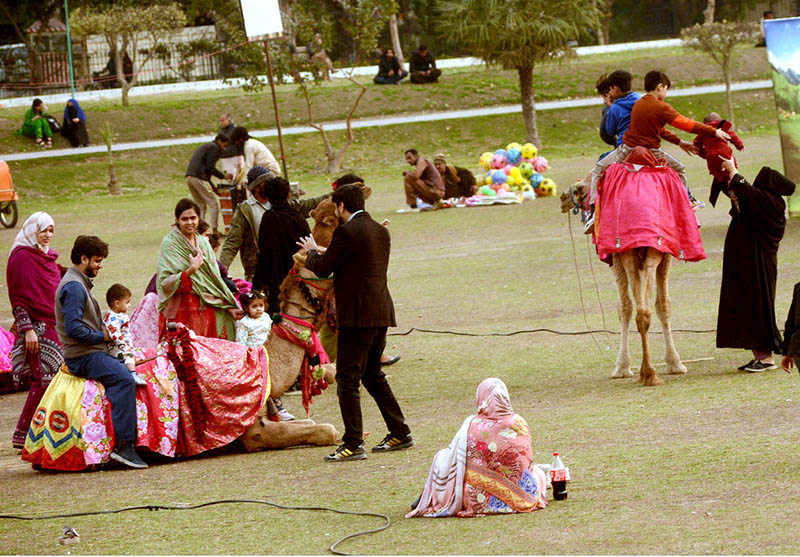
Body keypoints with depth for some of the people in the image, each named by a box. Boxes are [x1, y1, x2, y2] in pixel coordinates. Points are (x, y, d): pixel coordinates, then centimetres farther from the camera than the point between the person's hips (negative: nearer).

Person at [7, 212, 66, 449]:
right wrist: (27, 329, -17)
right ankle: (22, 435, -7)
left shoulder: (49, 256, 17)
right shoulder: (22, 257, -7)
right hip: (37, 327, -8)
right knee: (44, 379, -12)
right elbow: (18, 297, -11)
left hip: (55, 327, 8)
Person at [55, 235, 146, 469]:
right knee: (124, 379, -29)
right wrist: (102, 336, -11)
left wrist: (106, 331, 11)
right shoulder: (73, 287, -13)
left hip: (93, 353, 11)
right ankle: (123, 445, -34)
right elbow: (73, 328, -22)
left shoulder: (81, 284, 21)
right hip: (82, 357, -11)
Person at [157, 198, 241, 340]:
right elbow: (164, 282, -12)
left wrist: (228, 306, 11)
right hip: (182, 311, -5)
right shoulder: (169, 244, -5)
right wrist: (190, 270, -22)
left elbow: (215, 278, 16)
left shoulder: (203, 243, 12)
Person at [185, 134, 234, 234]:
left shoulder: (204, 147, 29)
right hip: (199, 178, -9)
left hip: (189, 177, 9)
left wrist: (212, 186, 27)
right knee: (213, 204, -2)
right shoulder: (214, 148, -1)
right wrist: (223, 176, -1)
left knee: (201, 206, 15)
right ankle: (214, 231, -5)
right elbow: (210, 167, -12)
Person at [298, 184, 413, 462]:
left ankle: (353, 444, -8)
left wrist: (312, 252, 12)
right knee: (373, 374, 20)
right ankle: (400, 433, 24)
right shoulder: (380, 231, 13)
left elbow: (322, 269, -9)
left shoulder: (347, 232, -13)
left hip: (357, 314, -9)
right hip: (381, 313, 9)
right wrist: (325, 252, 26)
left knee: (347, 378, -5)